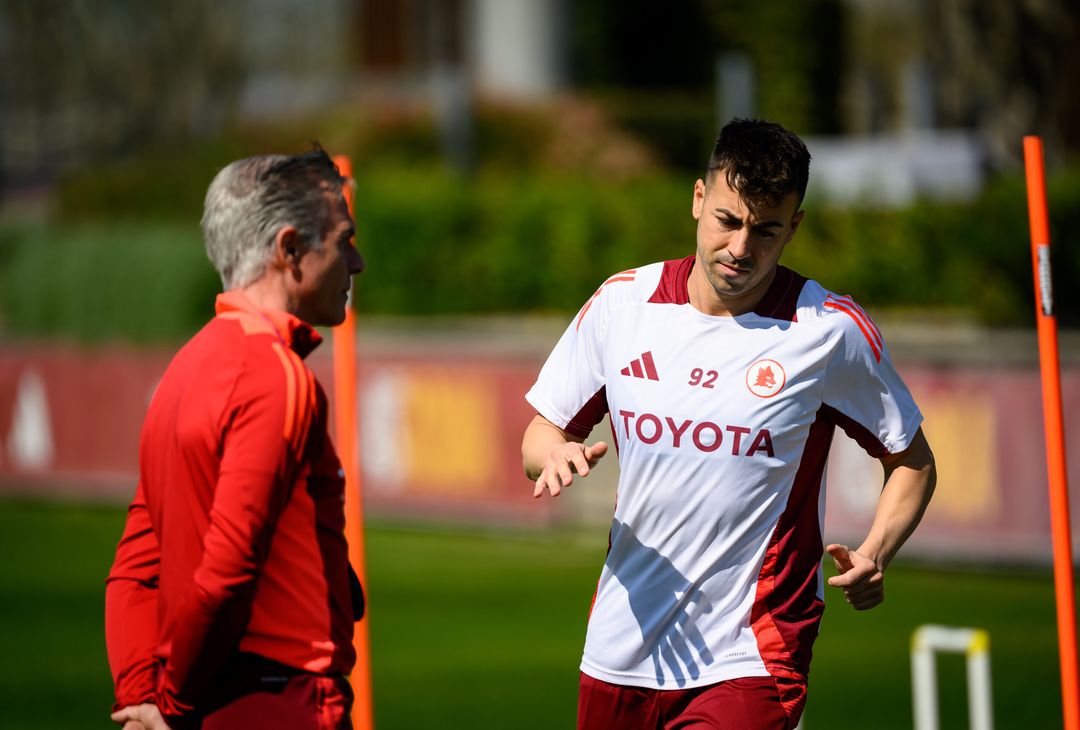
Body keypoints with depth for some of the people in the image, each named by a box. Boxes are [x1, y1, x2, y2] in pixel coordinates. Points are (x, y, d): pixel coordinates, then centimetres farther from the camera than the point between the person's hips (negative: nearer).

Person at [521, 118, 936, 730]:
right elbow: (543, 428, 12)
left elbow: (913, 461, 4)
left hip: (750, 658, -4)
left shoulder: (830, 330, -7)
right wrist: (554, 452, -12)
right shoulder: (622, 303, 1)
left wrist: (874, 556, -14)